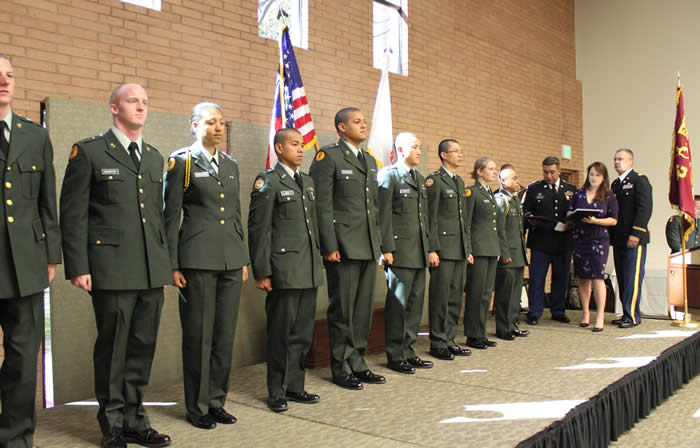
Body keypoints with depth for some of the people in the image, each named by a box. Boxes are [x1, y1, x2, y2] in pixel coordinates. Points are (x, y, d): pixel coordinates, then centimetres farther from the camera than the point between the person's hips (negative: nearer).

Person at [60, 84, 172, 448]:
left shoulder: (154, 157, 17)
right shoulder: (88, 152, 0)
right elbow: (73, 214, -4)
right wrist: (78, 267, -10)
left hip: (152, 271, 5)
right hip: (112, 270, -5)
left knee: (142, 348, 10)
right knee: (113, 349, 4)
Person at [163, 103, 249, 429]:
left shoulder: (231, 165, 15)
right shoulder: (181, 162, -1)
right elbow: (170, 215, -3)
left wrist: (244, 258, 14)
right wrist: (172, 264, -7)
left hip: (231, 260, 5)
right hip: (198, 260, -5)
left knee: (225, 334, 9)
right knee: (198, 335, 2)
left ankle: (216, 400, 23)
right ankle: (197, 406, 16)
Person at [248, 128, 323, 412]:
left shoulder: (308, 182, 17)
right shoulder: (268, 181, -5)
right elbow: (258, 229, -9)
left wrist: (318, 260, 16)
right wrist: (261, 272, -12)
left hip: (309, 271, 7)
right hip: (284, 271, -7)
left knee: (303, 333, 11)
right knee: (281, 333, 2)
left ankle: (294, 386, 24)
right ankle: (277, 392, 14)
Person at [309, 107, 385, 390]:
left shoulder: (370, 160, 18)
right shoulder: (328, 156, -6)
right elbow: (322, 205, -12)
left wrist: (377, 242, 15)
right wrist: (330, 247, -16)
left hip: (368, 247, 7)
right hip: (343, 247, -7)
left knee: (363, 308, 12)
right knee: (342, 310, 0)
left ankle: (357, 363, 23)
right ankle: (341, 369, 12)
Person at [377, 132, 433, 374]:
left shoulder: (420, 178, 19)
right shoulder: (388, 175, -6)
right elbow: (384, 214, -12)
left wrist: (427, 247, 17)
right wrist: (387, 249, -17)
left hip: (419, 253, 8)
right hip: (400, 251, -8)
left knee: (415, 303, 11)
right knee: (398, 304, -1)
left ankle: (408, 351, 22)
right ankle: (395, 356, 9)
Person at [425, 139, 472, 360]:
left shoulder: (460, 181, 19)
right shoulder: (434, 180, -7)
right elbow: (430, 218, -12)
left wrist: (468, 247, 17)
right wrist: (432, 249, -16)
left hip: (459, 250, 8)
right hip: (443, 248, -8)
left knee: (455, 296, 11)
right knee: (440, 296, -2)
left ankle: (449, 340, 19)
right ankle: (438, 344, 6)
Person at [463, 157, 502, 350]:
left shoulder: (490, 194, 18)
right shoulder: (471, 192, -7)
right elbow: (466, 224, -11)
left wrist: (498, 248, 17)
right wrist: (467, 250, -16)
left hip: (492, 249, 8)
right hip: (478, 249, -8)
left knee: (487, 292, 10)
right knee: (476, 292, -3)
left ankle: (481, 333, 18)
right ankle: (473, 336, 5)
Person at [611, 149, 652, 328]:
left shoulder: (639, 180, -5)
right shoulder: (615, 184, 19)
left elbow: (645, 209, -14)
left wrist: (635, 234, -20)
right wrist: (611, 235, 11)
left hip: (634, 239, -8)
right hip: (618, 239, 8)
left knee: (633, 278, -7)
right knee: (622, 278, 9)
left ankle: (632, 316, -3)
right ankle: (627, 314, 15)